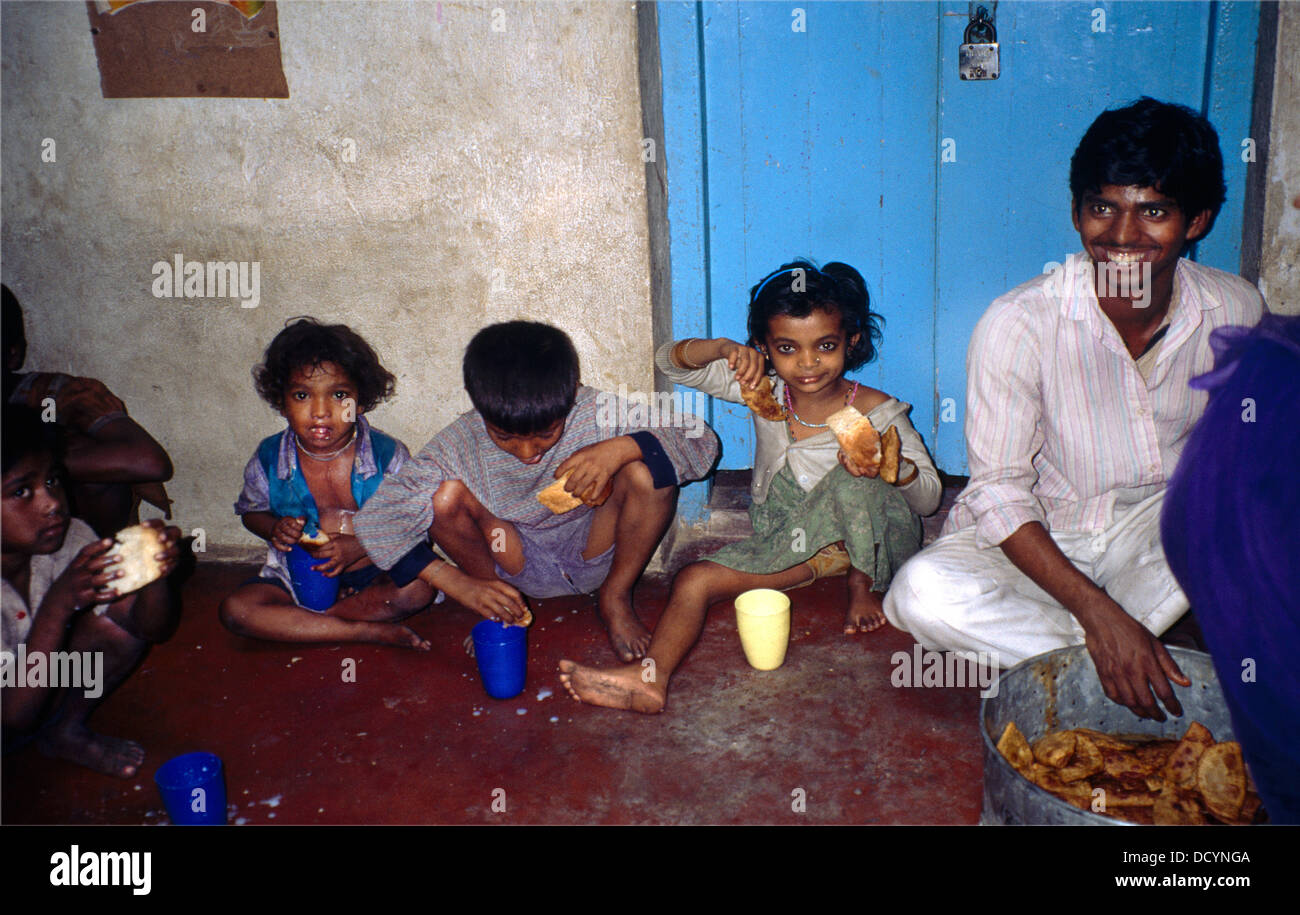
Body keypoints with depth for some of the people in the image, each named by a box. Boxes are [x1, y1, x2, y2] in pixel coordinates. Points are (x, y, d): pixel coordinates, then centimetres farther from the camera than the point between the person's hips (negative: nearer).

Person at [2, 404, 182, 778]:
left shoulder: (68, 537, -16)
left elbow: (153, 629, -11)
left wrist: (154, 575, -34)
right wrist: (59, 604, -42)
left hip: (46, 687, 6)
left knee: (115, 615, -14)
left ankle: (66, 732, 5)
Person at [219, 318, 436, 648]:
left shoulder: (387, 455, -11)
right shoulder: (268, 458, -5)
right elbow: (251, 511, 13)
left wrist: (360, 545, -21)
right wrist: (275, 529, -11)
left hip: (375, 571, -2)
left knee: (419, 589, -32)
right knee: (235, 610, -24)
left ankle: (296, 622, -17)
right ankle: (368, 631, -25)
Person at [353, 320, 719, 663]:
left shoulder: (597, 413, -22)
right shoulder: (462, 444, -22)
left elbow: (701, 439, -22)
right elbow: (377, 521, -23)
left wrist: (620, 448, -40)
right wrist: (459, 584, -29)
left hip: (593, 557, 0)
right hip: (519, 566, 0)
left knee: (649, 471, -27)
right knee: (446, 495, -27)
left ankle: (615, 598, -2)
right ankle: (499, 604, 0)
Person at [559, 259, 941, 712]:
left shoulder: (876, 412, -13)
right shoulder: (765, 392, -5)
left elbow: (930, 497, -9)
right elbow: (671, 361, -8)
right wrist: (724, 348, -29)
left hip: (875, 542, -3)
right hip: (791, 541, 3)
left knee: (850, 478, -34)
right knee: (694, 579, -18)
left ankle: (864, 583, -11)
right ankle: (650, 677, -36)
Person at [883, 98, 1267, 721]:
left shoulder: (1236, 309, -9)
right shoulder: (1019, 322, -20)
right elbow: (999, 491, -19)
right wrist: (1098, 613, -30)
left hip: (1158, 529, 3)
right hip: (1032, 539, -3)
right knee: (924, 593, -32)